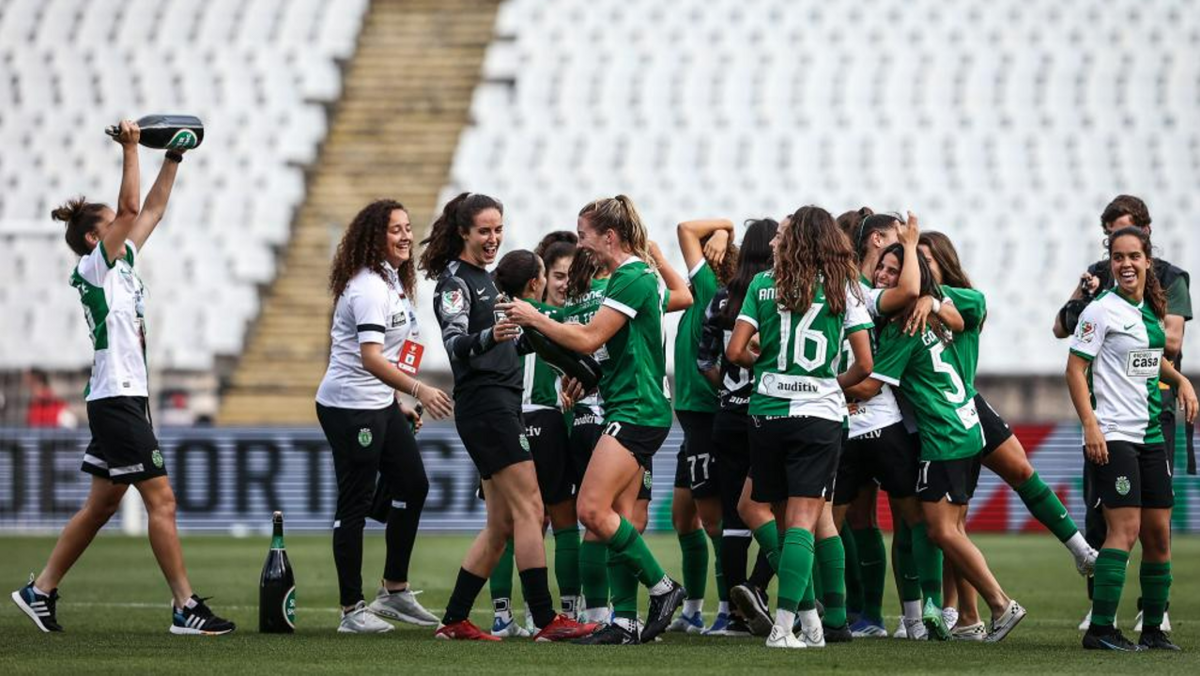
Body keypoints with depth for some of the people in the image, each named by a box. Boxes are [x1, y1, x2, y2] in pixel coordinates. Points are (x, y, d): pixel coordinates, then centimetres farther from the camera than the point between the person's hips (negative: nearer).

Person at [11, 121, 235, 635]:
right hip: (117, 396, -10)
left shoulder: (122, 263, 15)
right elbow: (130, 208, -17)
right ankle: (185, 608, -10)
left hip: (124, 396, 10)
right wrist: (130, 149, -14)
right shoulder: (94, 267, -8)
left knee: (103, 504, 12)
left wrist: (173, 158, 19)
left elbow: (150, 210, 22)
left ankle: (40, 591, 17)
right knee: (160, 499, -10)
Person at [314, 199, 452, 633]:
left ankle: (395, 591, 22)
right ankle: (352, 611, -1)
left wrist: (399, 403, 22)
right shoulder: (368, 287, -20)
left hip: (380, 404, 10)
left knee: (413, 485, 14)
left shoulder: (393, 280, 12)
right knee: (355, 504, -5)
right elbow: (371, 357, -30)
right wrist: (418, 390, -38)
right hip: (350, 406, -10)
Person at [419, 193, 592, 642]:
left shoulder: (484, 278, 19)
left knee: (502, 524, 8)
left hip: (502, 400, 10)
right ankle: (546, 621, -16)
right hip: (484, 402, -10)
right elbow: (455, 344, -24)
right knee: (529, 510, -13)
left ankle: (454, 620, 9)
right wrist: (490, 337, -41)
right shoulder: (455, 280, -9)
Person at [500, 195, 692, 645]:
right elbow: (682, 297, 35)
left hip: (635, 412, -11)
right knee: (616, 517, 5)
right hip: (633, 411, 11)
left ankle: (662, 587, -7)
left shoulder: (630, 278, -14)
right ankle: (625, 621, 3)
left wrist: (534, 319, -8)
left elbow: (588, 338, -18)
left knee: (593, 509, -16)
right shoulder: (642, 275, 15)